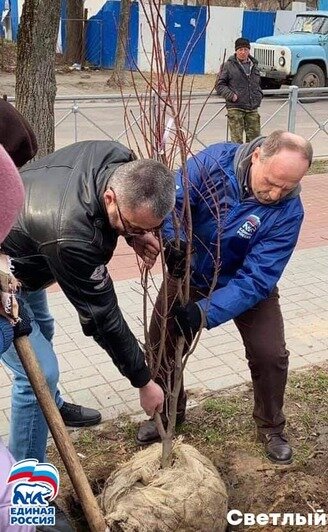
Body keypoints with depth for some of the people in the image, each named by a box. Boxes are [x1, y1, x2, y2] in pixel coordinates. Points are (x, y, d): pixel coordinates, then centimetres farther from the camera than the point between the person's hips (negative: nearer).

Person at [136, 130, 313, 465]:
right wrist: (173, 239, -48)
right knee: (161, 343, 5)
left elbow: (255, 279, -33)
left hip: (248, 286, -1)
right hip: (189, 274, 2)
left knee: (271, 354, -9)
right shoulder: (215, 160, -28)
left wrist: (204, 312, -43)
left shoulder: (288, 212, -30)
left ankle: (271, 429, 20)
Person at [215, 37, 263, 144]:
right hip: (235, 108, -5)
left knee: (255, 137, 7)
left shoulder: (254, 65, 16)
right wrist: (230, 95, -14)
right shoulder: (229, 65, -1)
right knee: (237, 139, -5)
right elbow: (219, 84, -1)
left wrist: (259, 95, 13)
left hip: (252, 108, 5)